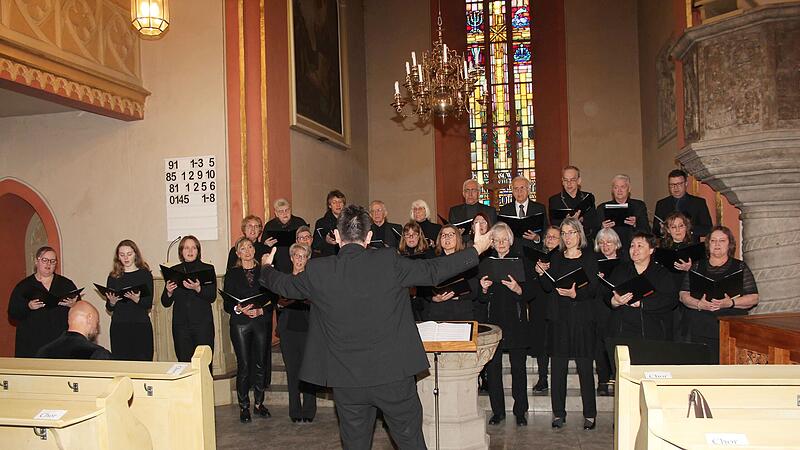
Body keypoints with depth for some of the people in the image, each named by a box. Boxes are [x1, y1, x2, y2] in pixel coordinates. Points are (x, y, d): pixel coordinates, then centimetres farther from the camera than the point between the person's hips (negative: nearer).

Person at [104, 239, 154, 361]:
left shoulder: (145, 274, 3)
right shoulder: (113, 277, 9)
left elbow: (149, 304, -3)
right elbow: (109, 308, 10)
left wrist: (137, 299, -21)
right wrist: (112, 302, -10)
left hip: (141, 325, -2)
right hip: (118, 326, 2)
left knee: (142, 362, -5)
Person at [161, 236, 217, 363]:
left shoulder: (207, 269, 8)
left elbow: (212, 296, -4)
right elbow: (166, 303, 11)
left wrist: (198, 288, -21)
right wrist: (169, 292, -10)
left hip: (203, 324, -2)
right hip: (181, 325, 2)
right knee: (184, 363, -1)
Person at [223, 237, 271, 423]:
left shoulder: (264, 271, 8)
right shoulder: (232, 273, 7)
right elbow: (227, 303, 2)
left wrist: (261, 310, -12)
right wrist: (239, 309, -16)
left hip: (262, 322, 1)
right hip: (240, 323, -1)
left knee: (260, 364, 5)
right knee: (243, 365, -2)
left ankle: (259, 403, 18)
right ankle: (244, 406, 9)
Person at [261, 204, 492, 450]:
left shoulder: (317, 271, -6)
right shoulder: (389, 262, -12)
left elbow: (286, 285, 12)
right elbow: (434, 271, -3)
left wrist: (266, 269, 36)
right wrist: (476, 249, 11)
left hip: (346, 380, 2)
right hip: (394, 375, -1)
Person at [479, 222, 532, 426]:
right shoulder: (485, 264, 8)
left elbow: (529, 293, 0)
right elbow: (482, 299, 8)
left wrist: (518, 289, -20)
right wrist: (484, 290, -13)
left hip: (516, 320, -1)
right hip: (493, 320, 2)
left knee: (518, 366, 2)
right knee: (492, 366, 1)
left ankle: (520, 411, 14)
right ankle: (497, 410, 14)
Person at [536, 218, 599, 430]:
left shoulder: (589, 258, 0)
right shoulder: (556, 258, 12)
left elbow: (593, 290, -8)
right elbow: (548, 287, 8)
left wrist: (576, 294, -25)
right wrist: (542, 274, -9)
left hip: (582, 318, -3)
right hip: (559, 317, 3)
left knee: (585, 366, -1)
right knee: (557, 365, 3)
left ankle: (590, 414, 11)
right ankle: (558, 412, 13)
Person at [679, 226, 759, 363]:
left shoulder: (740, 267, 11)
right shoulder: (697, 267, 14)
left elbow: (754, 298, 4)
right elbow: (683, 295, 8)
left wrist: (731, 303, -13)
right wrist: (699, 304, -11)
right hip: (701, 330, 1)